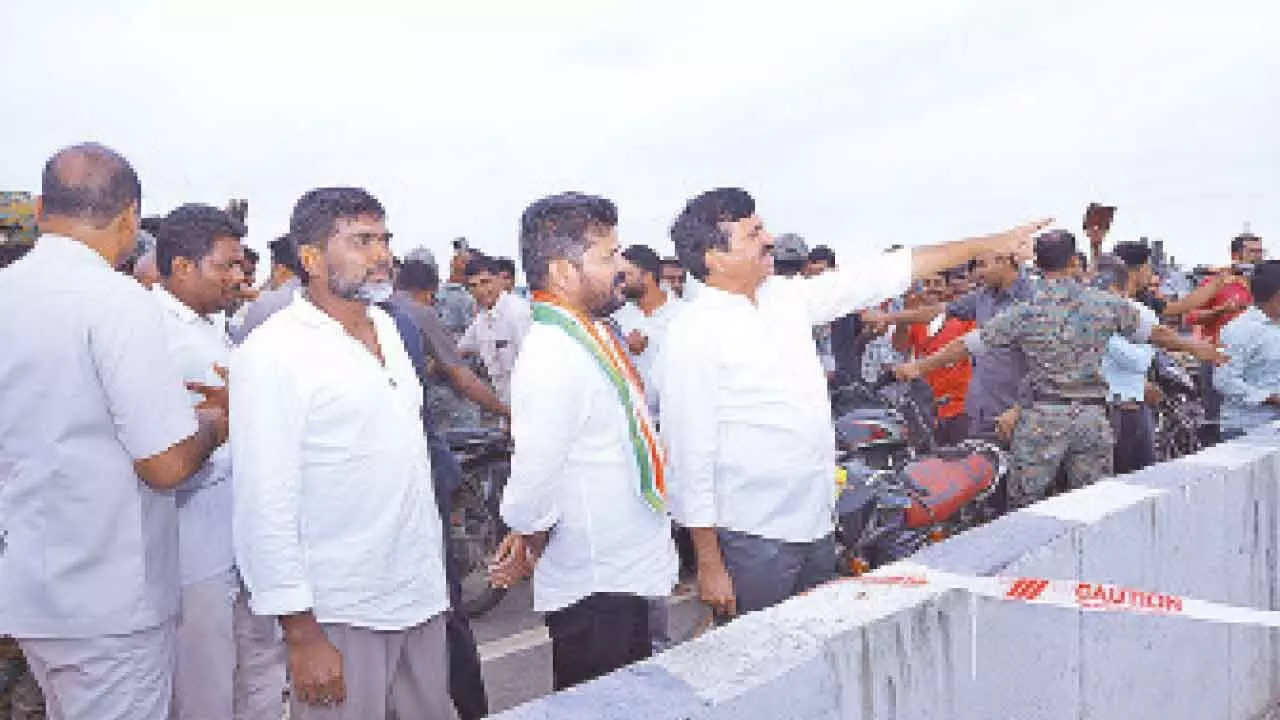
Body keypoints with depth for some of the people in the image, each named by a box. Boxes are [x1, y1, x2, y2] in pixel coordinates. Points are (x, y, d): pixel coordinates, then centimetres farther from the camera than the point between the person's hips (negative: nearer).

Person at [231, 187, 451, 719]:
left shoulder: (387, 328, 9)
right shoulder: (274, 351, -14)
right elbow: (265, 503, -17)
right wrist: (300, 634, -18)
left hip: (422, 594, 7)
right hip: (341, 615, -7)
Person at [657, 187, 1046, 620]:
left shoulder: (787, 297, 5)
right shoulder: (692, 336, -15)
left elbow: (875, 277, 10)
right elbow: (691, 457, -16)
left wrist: (988, 246, 11)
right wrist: (708, 566, -16)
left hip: (816, 525, 7)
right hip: (753, 540, -7)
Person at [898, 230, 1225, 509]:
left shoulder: (1024, 313, -6)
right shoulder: (1107, 304, 1)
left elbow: (970, 344, -3)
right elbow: (1153, 332, 15)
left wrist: (921, 366, 7)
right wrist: (1195, 347, 34)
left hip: (1043, 417, -3)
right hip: (1093, 417, 3)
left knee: (1022, 506, 7)